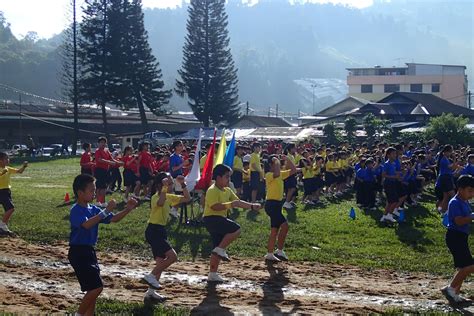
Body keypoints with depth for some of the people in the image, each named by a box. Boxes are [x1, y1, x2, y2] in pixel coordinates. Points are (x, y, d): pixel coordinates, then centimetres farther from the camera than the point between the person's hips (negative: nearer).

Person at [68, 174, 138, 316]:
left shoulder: (93, 209, 10)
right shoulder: (76, 210, -15)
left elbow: (114, 219, 11)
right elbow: (86, 224, -34)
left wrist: (127, 209, -4)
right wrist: (106, 211, -35)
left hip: (89, 251, 9)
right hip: (79, 253, -9)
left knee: (93, 289, 11)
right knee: (96, 287, -13)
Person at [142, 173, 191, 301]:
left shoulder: (169, 197, 12)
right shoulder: (156, 197, -14)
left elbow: (187, 199, 14)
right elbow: (160, 203, -40)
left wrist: (183, 185, 4)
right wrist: (165, 188, -38)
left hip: (161, 230, 9)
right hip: (154, 231, -9)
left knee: (161, 261, 9)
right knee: (172, 256, -17)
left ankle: (151, 291, 13)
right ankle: (151, 276, -7)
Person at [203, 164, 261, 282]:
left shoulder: (227, 191, 15)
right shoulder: (212, 190, -15)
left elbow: (238, 202, 16)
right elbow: (214, 206, -27)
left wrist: (252, 206, 4)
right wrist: (230, 204, -31)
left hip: (219, 219, 10)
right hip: (211, 219, -10)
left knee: (218, 249, 11)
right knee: (236, 229, -23)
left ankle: (213, 274, 17)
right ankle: (220, 250, -13)